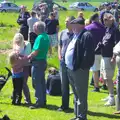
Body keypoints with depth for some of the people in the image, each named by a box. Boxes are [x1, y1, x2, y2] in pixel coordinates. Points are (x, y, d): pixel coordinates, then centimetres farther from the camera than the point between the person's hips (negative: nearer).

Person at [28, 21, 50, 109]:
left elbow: (36, 52, -22)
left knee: (36, 83, -3)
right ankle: (43, 101, 22)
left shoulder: (40, 37, -20)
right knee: (42, 82, 15)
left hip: (38, 62, -9)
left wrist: (28, 56, -6)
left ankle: (39, 102, -1)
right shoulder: (46, 36, 9)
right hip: (43, 61, 9)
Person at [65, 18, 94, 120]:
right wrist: (69, 65, 15)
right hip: (71, 69, 11)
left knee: (81, 95, -4)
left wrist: (82, 66, -20)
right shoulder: (76, 35, 18)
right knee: (76, 94, 18)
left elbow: (88, 53, -21)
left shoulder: (86, 36, -14)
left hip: (79, 70, -11)